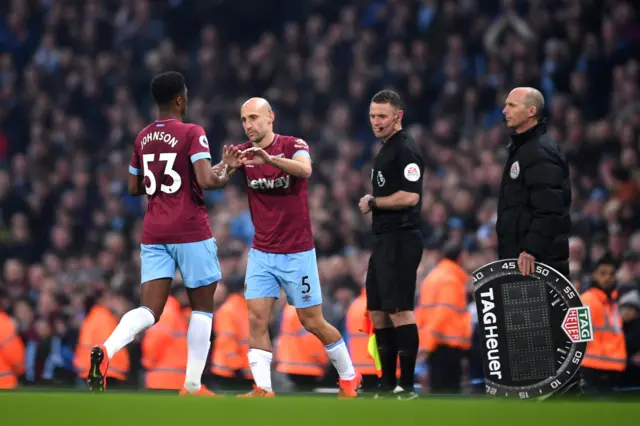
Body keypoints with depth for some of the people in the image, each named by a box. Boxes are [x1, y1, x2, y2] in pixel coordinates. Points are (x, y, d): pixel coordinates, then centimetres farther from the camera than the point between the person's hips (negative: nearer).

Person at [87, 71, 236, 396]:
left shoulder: (143, 138, 11)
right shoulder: (192, 134, -9)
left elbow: (134, 187, 17)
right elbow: (205, 181, -19)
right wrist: (223, 178, 1)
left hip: (153, 233, 5)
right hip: (190, 232, -5)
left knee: (149, 310, -1)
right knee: (202, 308, 10)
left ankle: (107, 349, -30)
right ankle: (192, 387, 10)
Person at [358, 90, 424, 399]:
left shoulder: (405, 150, -13)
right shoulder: (385, 150, 18)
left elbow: (410, 196, -22)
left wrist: (372, 202, -11)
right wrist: (371, 205, 11)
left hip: (401, 241, -11)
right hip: (384, 241, 11)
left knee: (399, 311, -11)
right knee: (378, 312, 11)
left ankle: (407, 386, -10)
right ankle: (388, 385, 17)